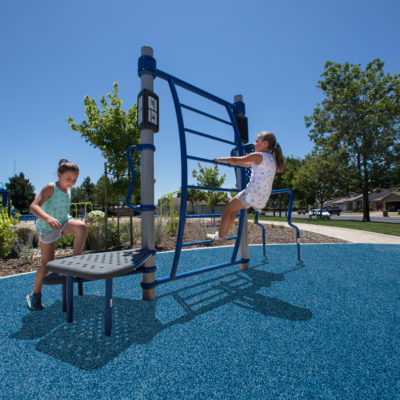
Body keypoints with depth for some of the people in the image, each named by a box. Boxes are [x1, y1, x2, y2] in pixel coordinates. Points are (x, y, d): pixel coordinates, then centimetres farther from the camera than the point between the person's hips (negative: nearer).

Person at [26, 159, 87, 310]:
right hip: (47, 228, -5)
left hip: (63, 223, 5)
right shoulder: (50, 188, -17)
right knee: (47, 262, 3)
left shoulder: (68, 189, 4)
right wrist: (48, 218, -46)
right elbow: (33, 206, -30)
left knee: (81, 226, -28)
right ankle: (35, 295, 24)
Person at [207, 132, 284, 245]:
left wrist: (220, 159, 10)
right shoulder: (272, 159, 18)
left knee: (227, 208, 8)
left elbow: (235, 160, -4)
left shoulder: (258, 156, -7)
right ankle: (223, 234, 28)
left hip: (252, 194, -8)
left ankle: (219, 237, 13)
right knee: (233, 208, 24)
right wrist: (235, 163, 35)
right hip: (263, 200, 9)